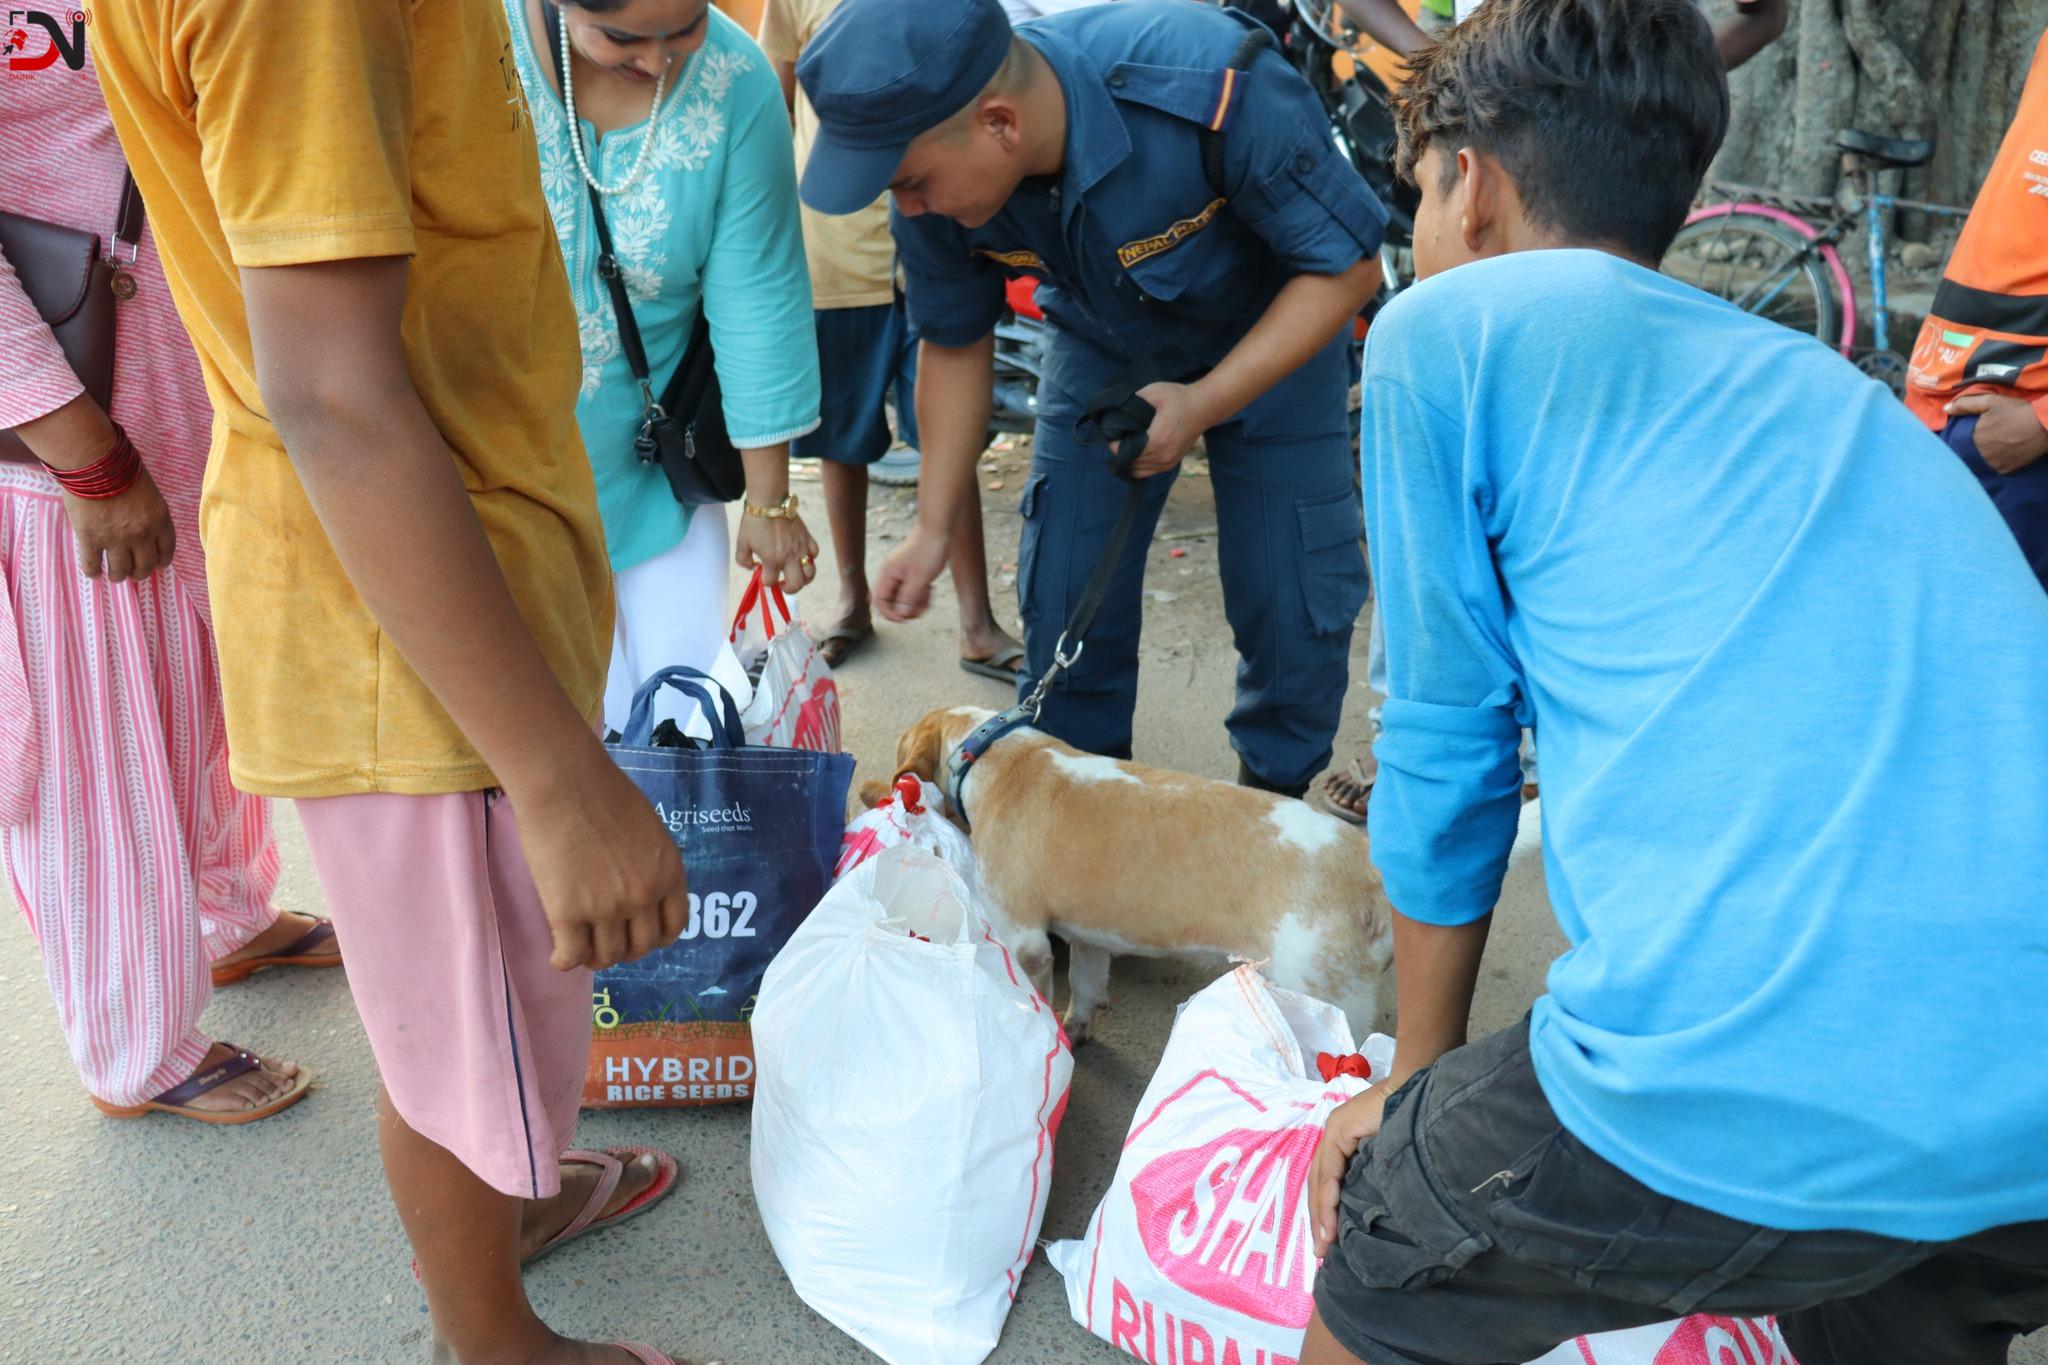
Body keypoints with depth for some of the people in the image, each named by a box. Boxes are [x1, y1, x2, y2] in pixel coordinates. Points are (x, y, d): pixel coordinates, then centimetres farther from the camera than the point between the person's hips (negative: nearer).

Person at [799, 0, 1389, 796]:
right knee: (1064, 599, 1)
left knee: (1293, 604, -5)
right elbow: (953, 342, -6)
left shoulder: (1214, 84, -39)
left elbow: (1349, 262, -26)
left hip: (1272, 338, -3)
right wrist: (933, 530, -4)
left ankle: (1272, 805, 22)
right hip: (1103, 343, 3)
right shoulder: (936, 167, -24)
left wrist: (1205, 404, -35)